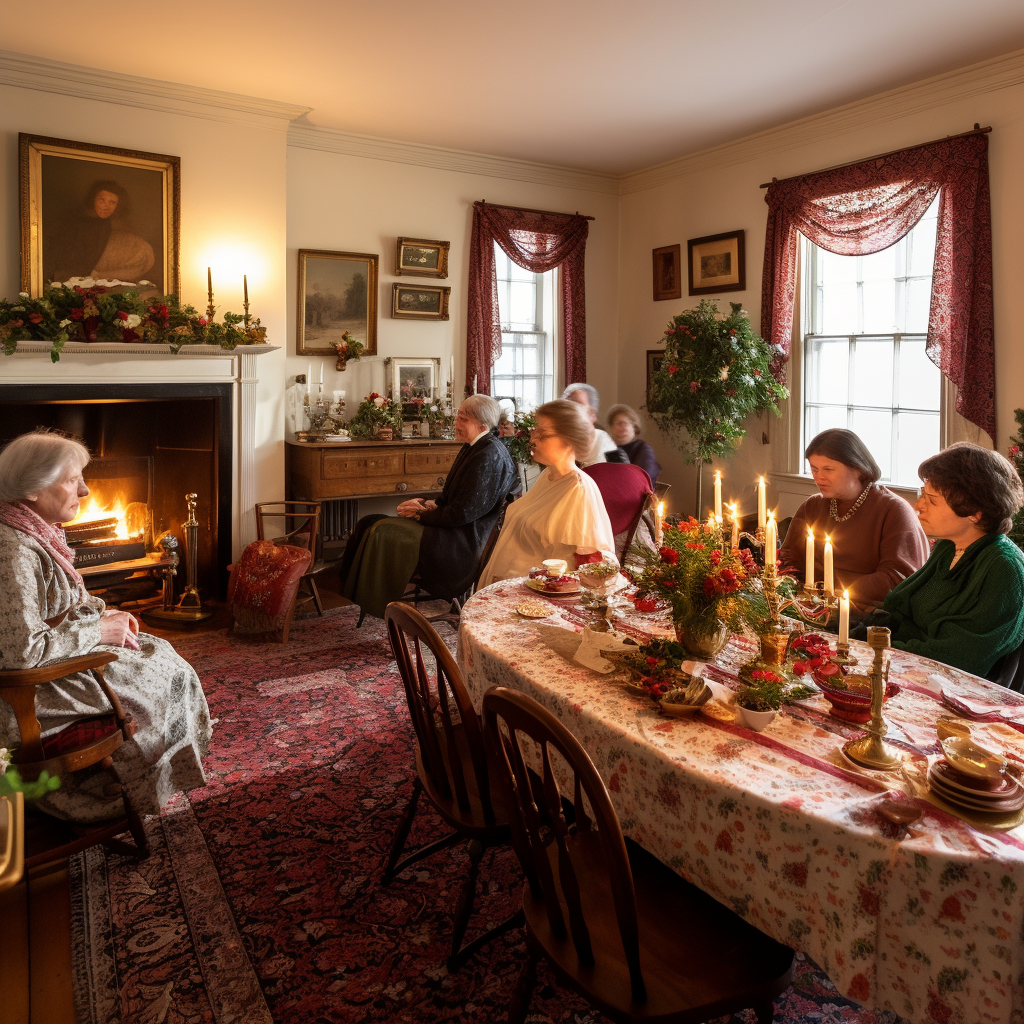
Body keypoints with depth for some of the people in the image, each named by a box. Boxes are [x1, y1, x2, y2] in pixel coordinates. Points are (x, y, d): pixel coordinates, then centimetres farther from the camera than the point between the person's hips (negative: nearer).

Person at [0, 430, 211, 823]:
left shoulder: (36, 531, 3)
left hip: (57, 652, 10)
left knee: (159, 652, 13)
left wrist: (104, 612, 2)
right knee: (163, 675, -2)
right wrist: (98, 632, -21)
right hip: (35, 688, -10)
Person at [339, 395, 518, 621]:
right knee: (369, 523, 1)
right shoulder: (471, 448, 13)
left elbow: (463, 513, -20)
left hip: (463, 543, -10)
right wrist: (428, 505, 1)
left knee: (381, 532, -15)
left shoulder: (489, 456, -18)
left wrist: (422, 514, -10)